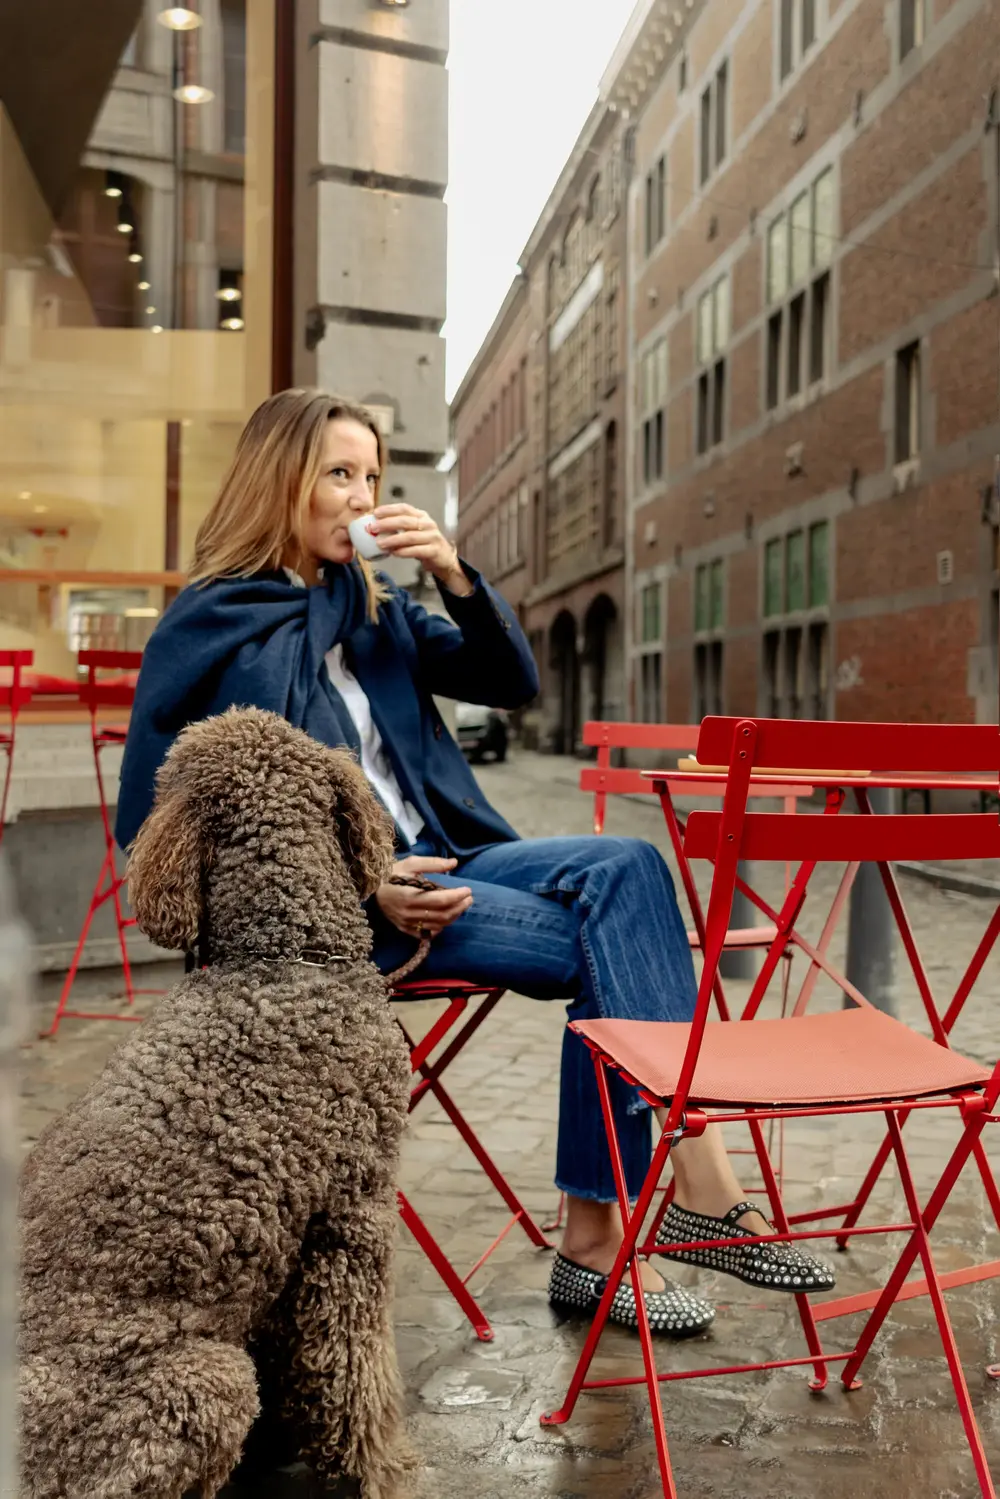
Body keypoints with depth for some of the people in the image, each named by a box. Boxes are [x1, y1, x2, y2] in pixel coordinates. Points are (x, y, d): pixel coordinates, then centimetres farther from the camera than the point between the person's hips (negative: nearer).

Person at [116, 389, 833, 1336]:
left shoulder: (368, 604, 15)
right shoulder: (211, 630, -4)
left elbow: (511, 684, 10)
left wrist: (454, 574, -8)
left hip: (431, 863, 7)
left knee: (621, 867, -18)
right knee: (606, 947, -21)